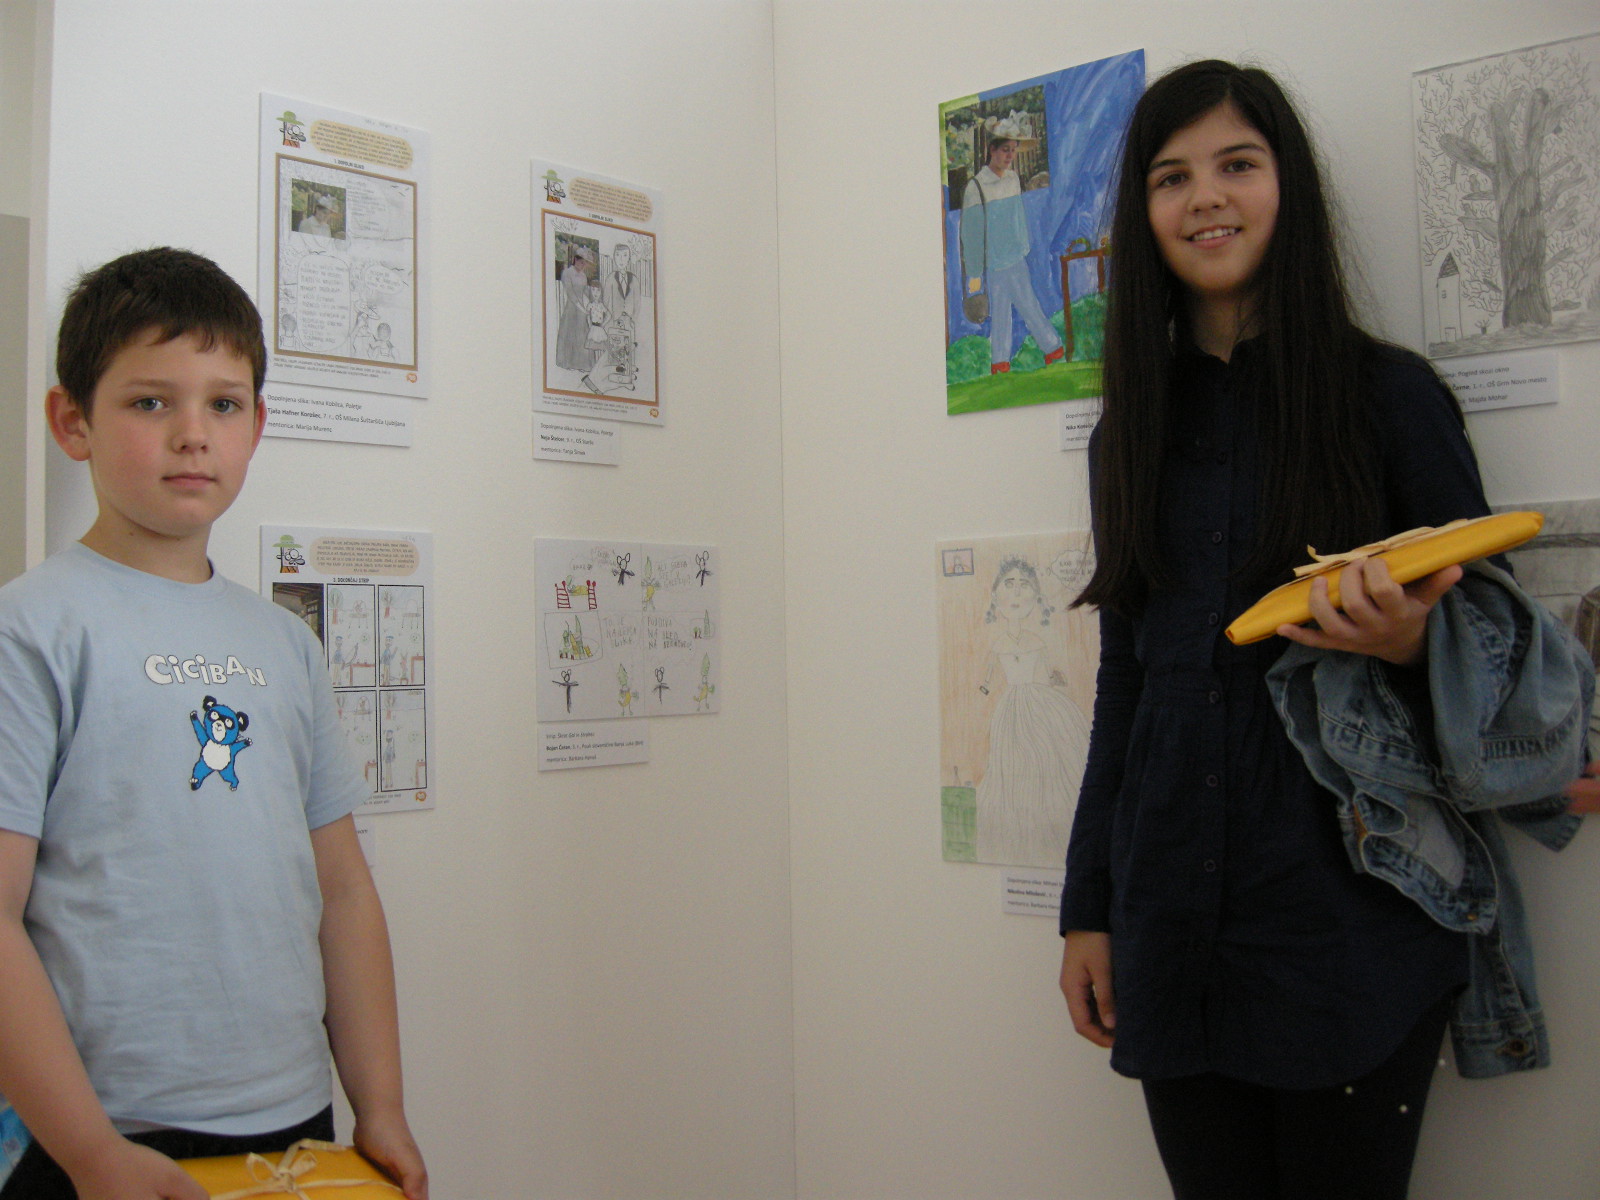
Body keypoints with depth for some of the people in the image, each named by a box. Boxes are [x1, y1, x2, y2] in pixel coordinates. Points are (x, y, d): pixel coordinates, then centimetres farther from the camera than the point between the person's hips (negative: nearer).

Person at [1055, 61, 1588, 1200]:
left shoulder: (1390, 397, -1)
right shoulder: (1135, 431, 10)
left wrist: (1410, 645, -21)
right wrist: (1089, 909, 12)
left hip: (1351, 927, -3)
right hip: (1175, 928, 4)